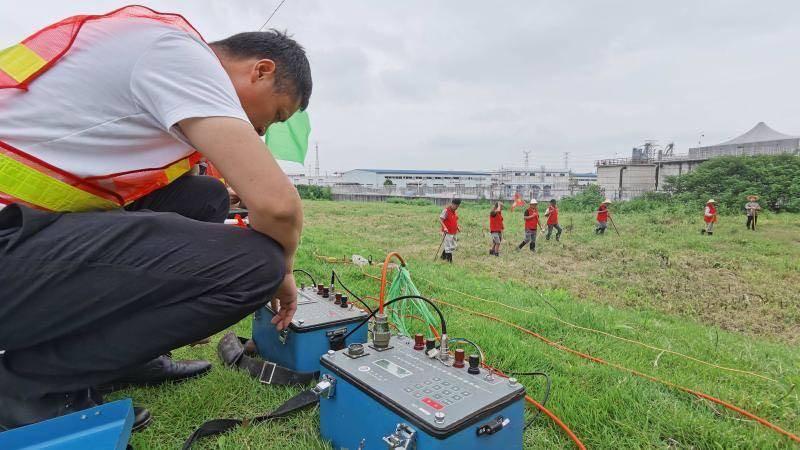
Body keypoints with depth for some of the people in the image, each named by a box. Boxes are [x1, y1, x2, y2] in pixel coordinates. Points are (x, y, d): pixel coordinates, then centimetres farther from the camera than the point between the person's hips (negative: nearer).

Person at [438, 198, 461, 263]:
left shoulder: (454, 211, 11)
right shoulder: (446, 211, -15)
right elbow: (440, 220, -20)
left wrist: (457, 227, 12)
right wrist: (444, 227, -32)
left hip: (454, 232, 9)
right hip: (448, 232, -9)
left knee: (454, 246, 15)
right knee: (449, 247, -3)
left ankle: (443, 256, 29)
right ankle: (449, 260, 6)